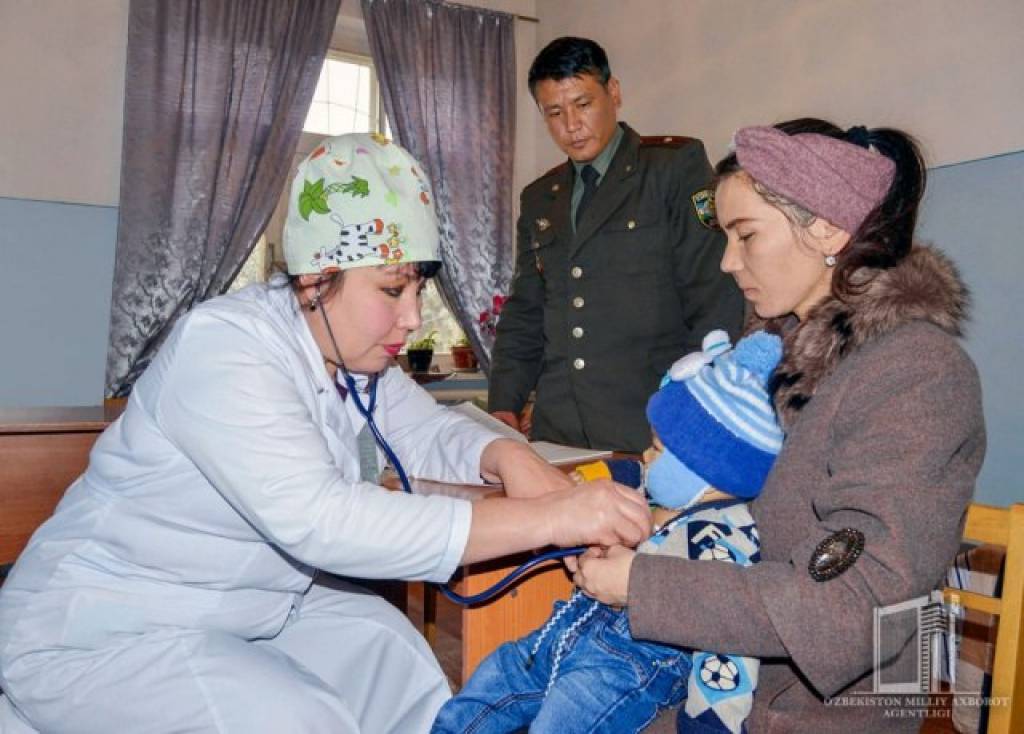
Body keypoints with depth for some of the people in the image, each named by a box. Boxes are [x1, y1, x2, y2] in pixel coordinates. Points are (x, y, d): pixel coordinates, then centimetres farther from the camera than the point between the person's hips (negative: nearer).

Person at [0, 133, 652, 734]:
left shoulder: (353, 347, -2)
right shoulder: (226, 348, -28)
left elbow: (429, 430, 6)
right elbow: (319, 519, -38)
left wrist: (506, 456, -18)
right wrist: (547, 518, -41)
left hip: (266, 603, 8)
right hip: (107, 632, -7)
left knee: (408, 672, -3)